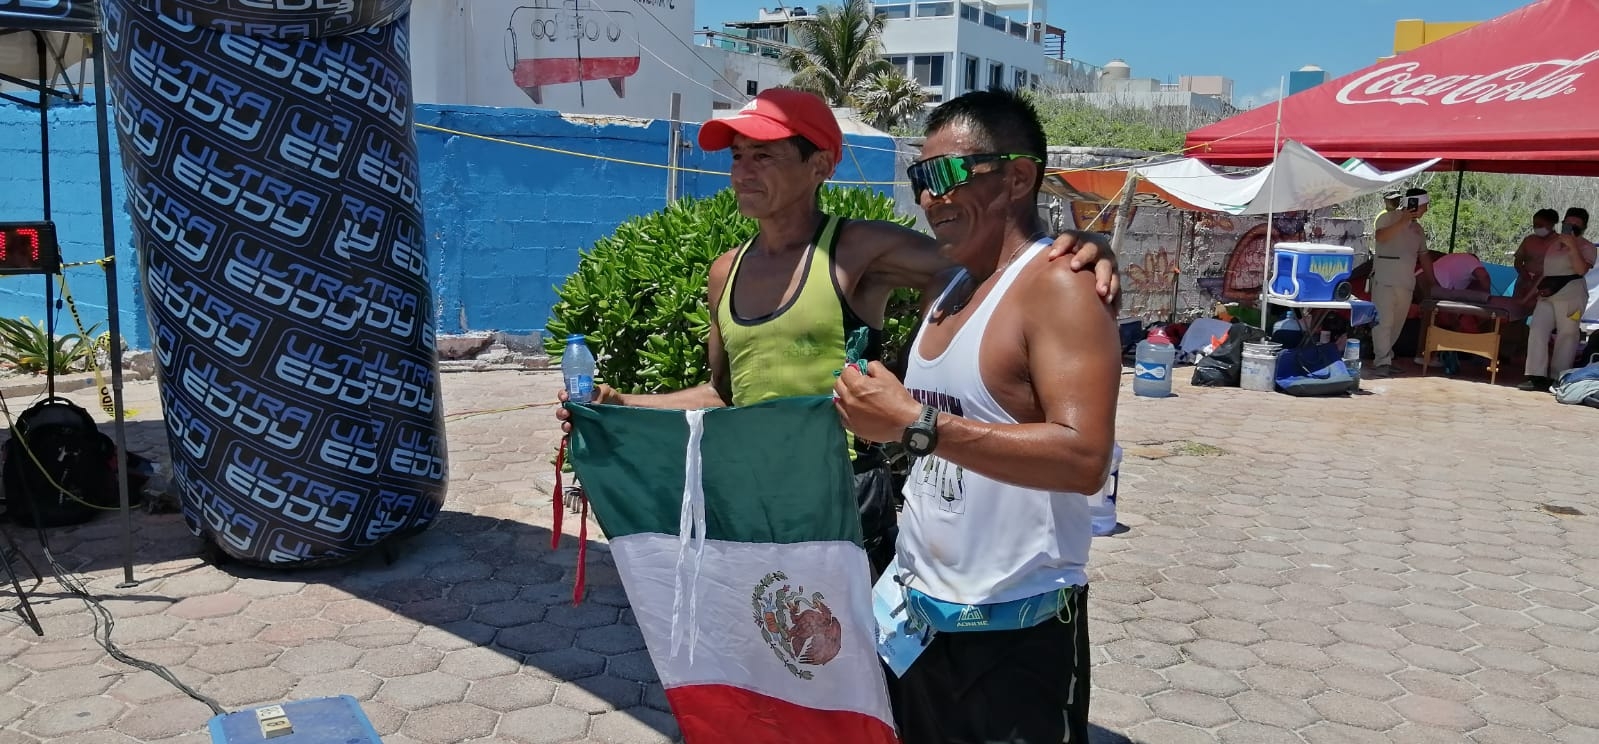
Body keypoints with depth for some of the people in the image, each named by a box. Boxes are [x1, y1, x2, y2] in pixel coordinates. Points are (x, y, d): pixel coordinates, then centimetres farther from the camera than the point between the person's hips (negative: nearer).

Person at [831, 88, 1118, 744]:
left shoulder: (1058, 286, -16)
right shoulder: (945, 286, 9)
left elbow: (1084, 458, -28)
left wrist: (915, 424, -29)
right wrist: (874, 416, 3)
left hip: (1017, 628, -7)